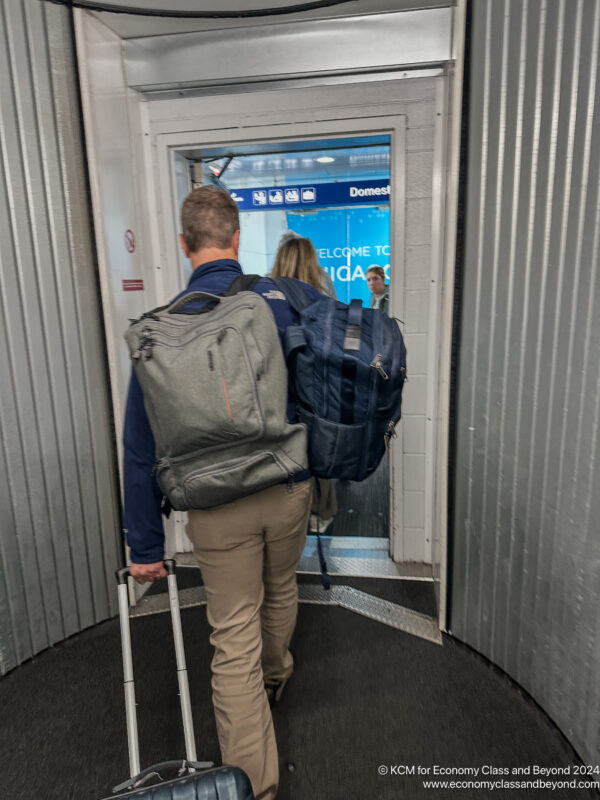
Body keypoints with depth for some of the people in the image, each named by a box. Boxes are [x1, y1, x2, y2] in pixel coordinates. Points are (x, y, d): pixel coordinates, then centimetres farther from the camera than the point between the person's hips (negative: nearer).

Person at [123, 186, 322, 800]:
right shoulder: (288, 298, -7)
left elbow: (141, 446, -9)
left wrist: (145, 546, -1)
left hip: (219, 507, -2)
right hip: (291, 490, 3)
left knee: (235, 640, 12)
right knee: (280, 592, 30)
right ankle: (275, 676, 59)